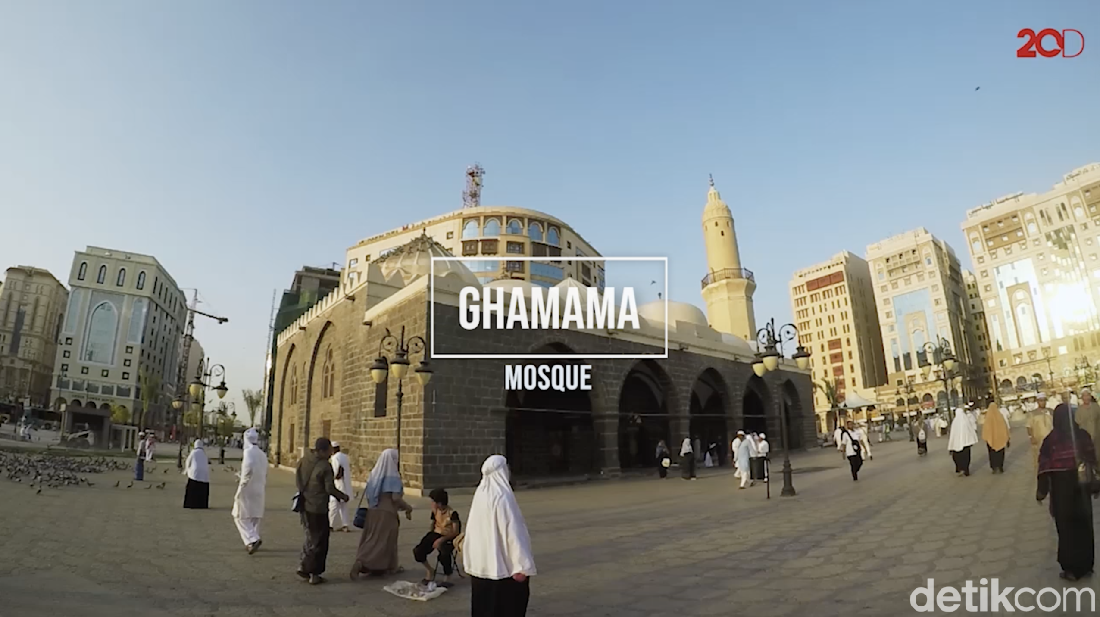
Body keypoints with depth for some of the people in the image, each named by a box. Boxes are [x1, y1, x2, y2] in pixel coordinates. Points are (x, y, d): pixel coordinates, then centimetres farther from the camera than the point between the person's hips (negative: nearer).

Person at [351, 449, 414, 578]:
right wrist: (408, 508, -6)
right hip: (387, 513, -6)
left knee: (372, 539, 14)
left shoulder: (374, 474, 6)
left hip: (373, 511, 6)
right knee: (384, 541, 3)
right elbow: (395, 498, -19)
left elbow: (369, 495, 11)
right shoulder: (393, 476, -14)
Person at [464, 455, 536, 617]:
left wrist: (470, 560, 20)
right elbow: (512, 532, -22)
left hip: (481, 562, 7)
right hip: (503, 564, -7)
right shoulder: (503, 496, -20)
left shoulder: (480, 494, 2)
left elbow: (473, 530, 11)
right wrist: (522, 565, -19)